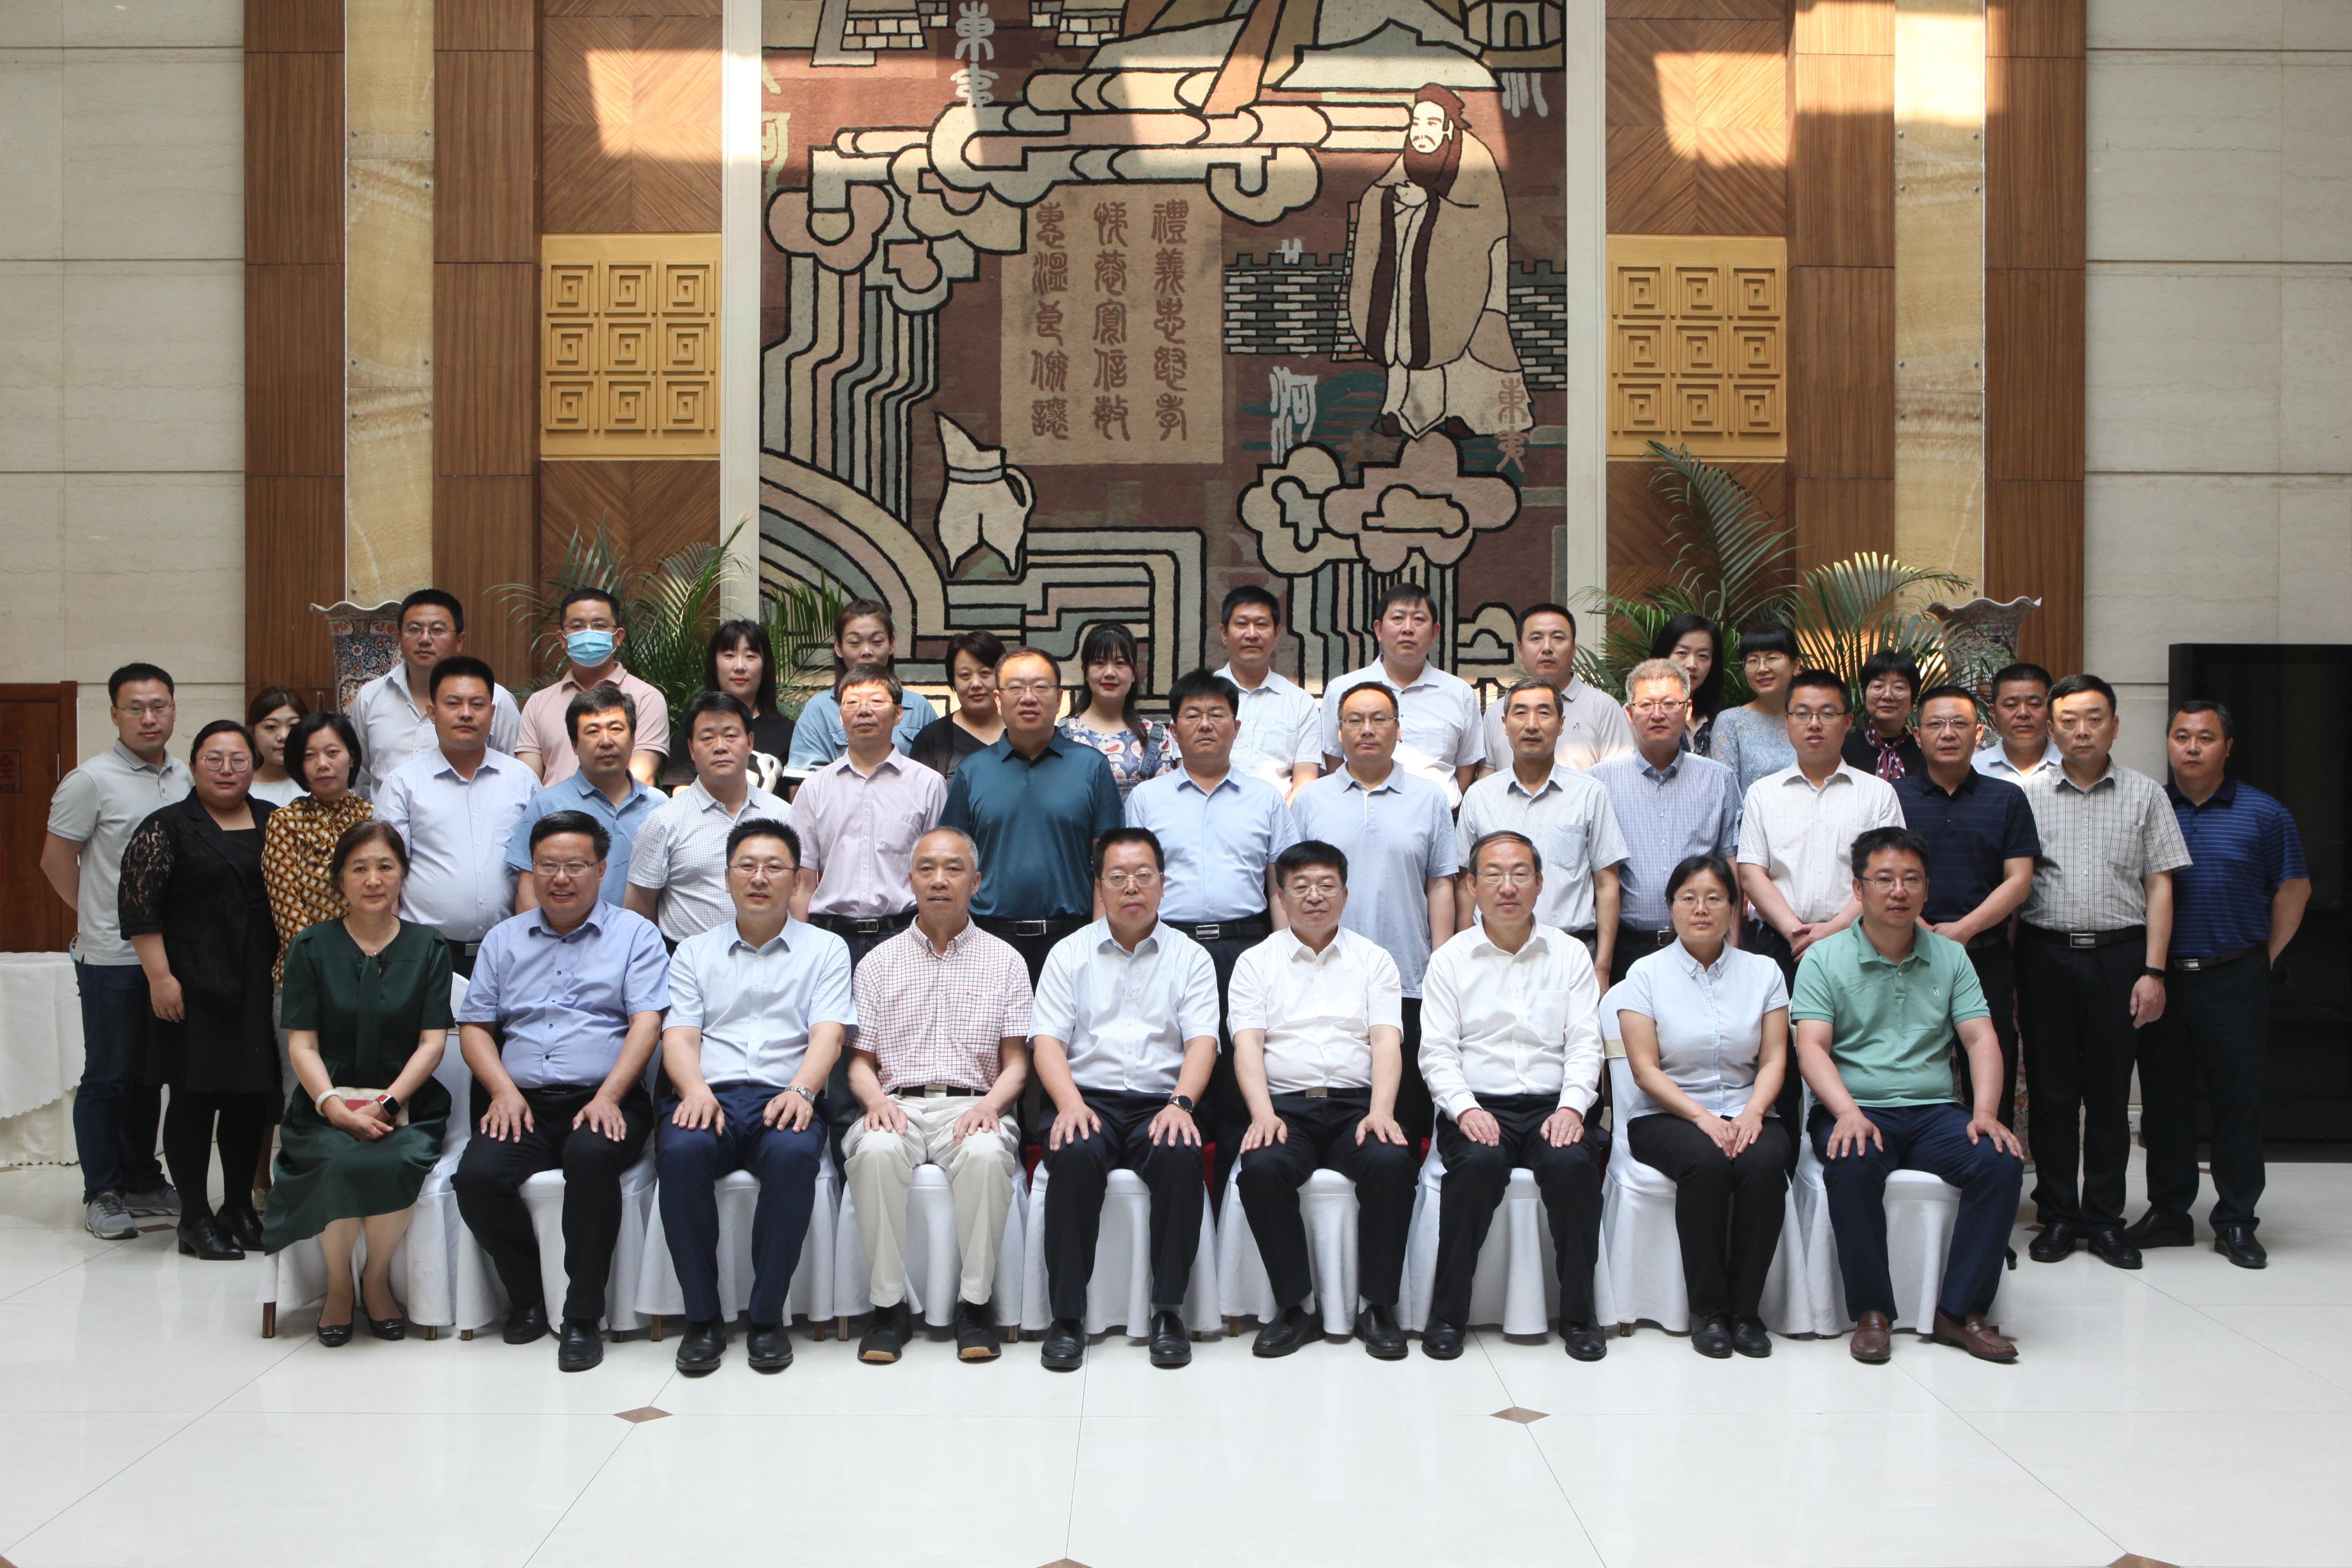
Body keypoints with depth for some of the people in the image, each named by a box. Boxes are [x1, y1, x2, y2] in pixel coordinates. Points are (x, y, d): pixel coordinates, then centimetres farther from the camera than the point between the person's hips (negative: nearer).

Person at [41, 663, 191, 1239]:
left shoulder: (185, 778, 7)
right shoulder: (92, 781, -10)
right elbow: (56, 860, -4)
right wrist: (99, 915, 5)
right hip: (112, 957, -5)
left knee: (150, 1073, 15)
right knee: (108, 1077, 3)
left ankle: (142, 1181, 27)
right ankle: (102, 1194, 13)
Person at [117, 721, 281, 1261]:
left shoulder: (272, 822, 11)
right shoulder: (167, 827, -2)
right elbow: (138, 905, -7)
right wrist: (160, 977, -14)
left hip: (260, 987, 4)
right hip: (194, 988, -4)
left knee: (252, 1098, 7)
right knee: (194, 1095, 0)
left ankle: (240, 1206, 19)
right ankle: (194, 1217, 7)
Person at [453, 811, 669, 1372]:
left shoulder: (634, 935, 10)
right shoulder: (504, 939, 21)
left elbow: (647, 1022, -2)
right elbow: (474, 1025, 16)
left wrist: (608, 1097, -16)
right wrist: (503, 1089, -3)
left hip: (605, 1100, -3)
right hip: (524, 1104, 3)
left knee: (592, 1156, -36)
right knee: (476, 1175, -26)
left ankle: (583, 1316, -23)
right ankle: (527, 1297, -3)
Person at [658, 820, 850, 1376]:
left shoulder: (825, 949, 17)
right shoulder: (694, 952, 22)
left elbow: (828, 1033, 3)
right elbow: (679, 1036, 10)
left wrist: (801, 1090, -18)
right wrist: (695, 1089, -13)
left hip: (784, 1099, -1)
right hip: (709, 1096, 1)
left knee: (793, 1154, -37)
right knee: (681, 1151, -34)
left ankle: (767, 1317, -22)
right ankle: (702, 1318, -20)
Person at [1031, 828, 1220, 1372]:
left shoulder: (1190, 957, 14)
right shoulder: (1069, 953, 14)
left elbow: (1202, 1040, 2)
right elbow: (1048, 1040, 5)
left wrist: (1180, 1103, -17)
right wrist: (1070, 1103, -14)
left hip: (1161, 1102, 0)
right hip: (1089, 1098, 0)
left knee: (1180, 1157, -33)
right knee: (1076, 1156, -33)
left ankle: (1169, 1310, -21)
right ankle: (1067, 1315, -25)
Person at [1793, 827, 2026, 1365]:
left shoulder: (1950, 957, 15)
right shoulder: (1824, 959, 4)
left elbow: (1981, 1038, 6)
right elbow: (1812, 1047, -7)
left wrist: (1984, 1112, -13)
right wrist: (1847, 1113, -25)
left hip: (1935, 1112, 3)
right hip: (1856, 1111, -3)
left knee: (2003, 1162, -25)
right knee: (1851, 1166, -36)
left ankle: (1961, 1311, -14)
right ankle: (1872, 1313, -19)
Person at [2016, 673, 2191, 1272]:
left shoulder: (2145, 796, 7)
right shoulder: (2028, 795, 6)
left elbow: (2159, 885, 4)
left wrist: (2153, 971, -4)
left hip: (2118, 954, 0)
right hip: (2045, 953, 0)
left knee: (2110, 1092, 4)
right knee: (2051, 1090, 4)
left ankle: (2104, 1218, 14)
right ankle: (2057, 1215, 13)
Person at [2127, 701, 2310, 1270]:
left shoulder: (2264, 814, 2)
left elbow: (2294, 888, 7)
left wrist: (2265, 956, 3)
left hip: (2234, 981, -2)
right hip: (2159, 979, 2)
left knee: (2239, 1100, 2)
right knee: (2164, 1100, 8)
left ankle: (2236, 1222, 12)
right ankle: (2168, 1213, 18)